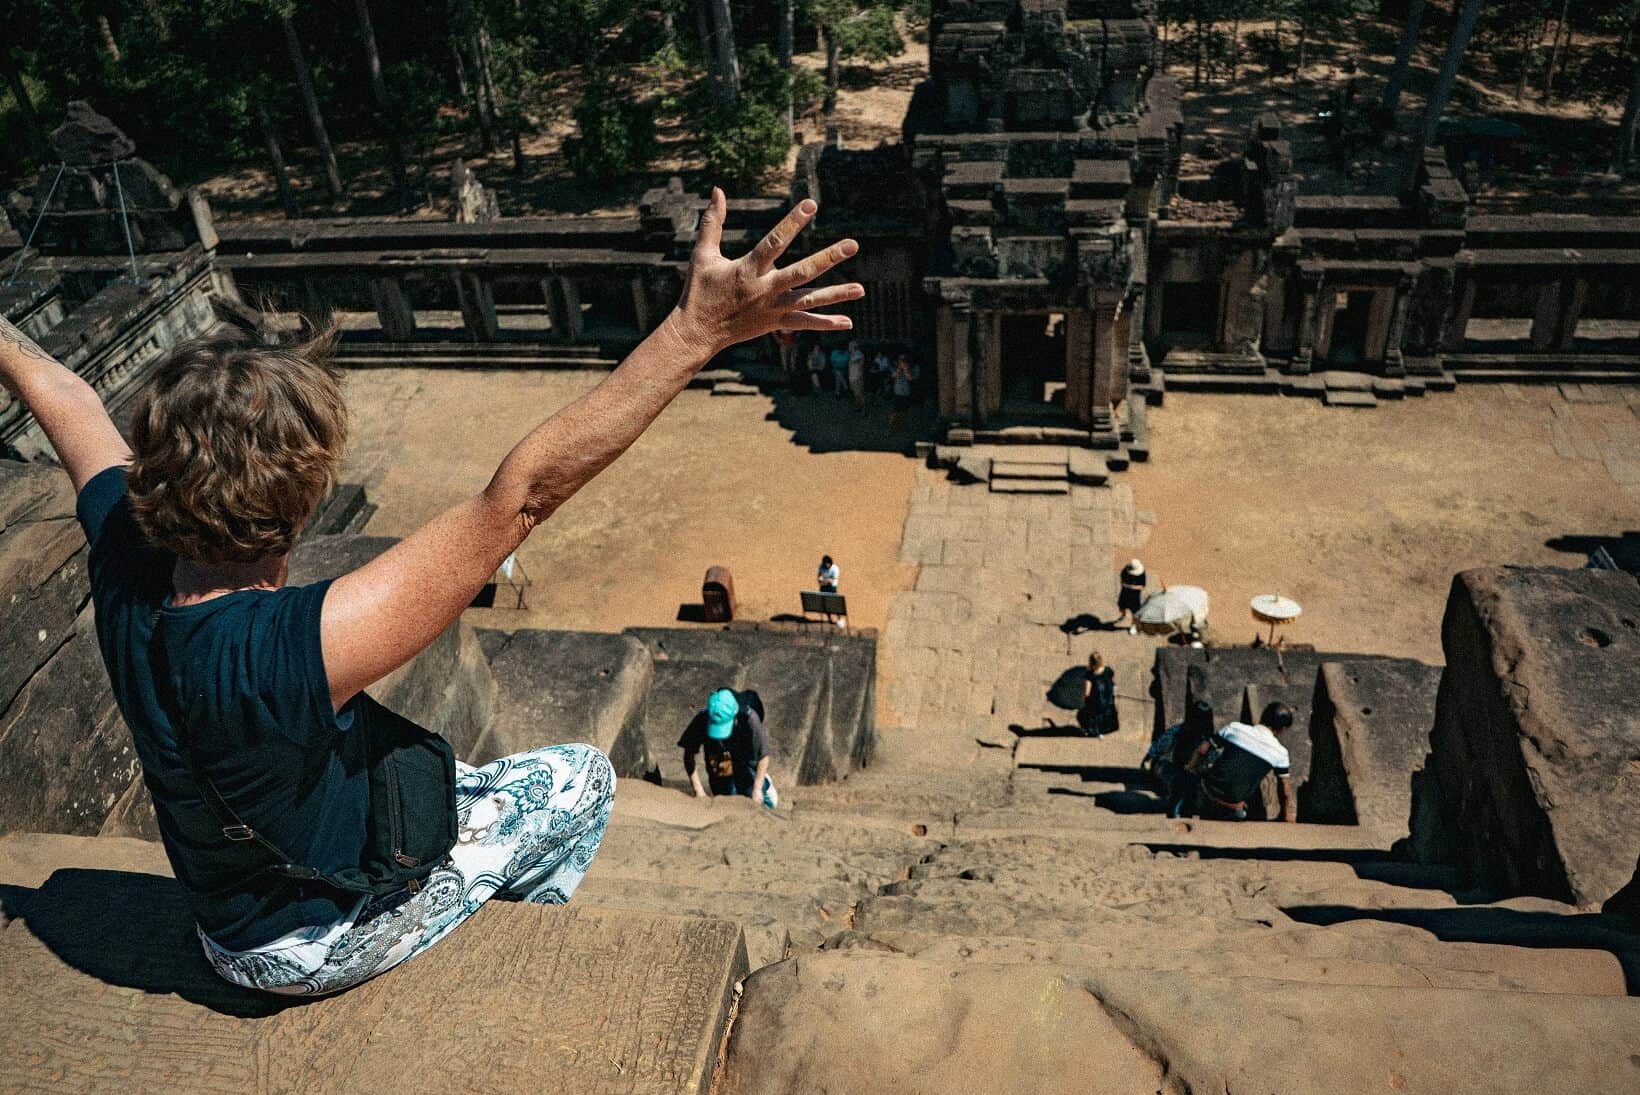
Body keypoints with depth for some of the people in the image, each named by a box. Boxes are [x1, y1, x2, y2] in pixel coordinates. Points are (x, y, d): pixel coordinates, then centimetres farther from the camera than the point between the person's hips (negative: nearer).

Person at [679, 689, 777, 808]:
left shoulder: (749, 718, -35)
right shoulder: (701, 720, -30)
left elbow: (763, 757, -24)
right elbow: (688, 755, -18)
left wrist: (756, 790, -24)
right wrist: (698, 790, -21)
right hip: (719, 775, 2)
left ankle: (765, 784, 36)